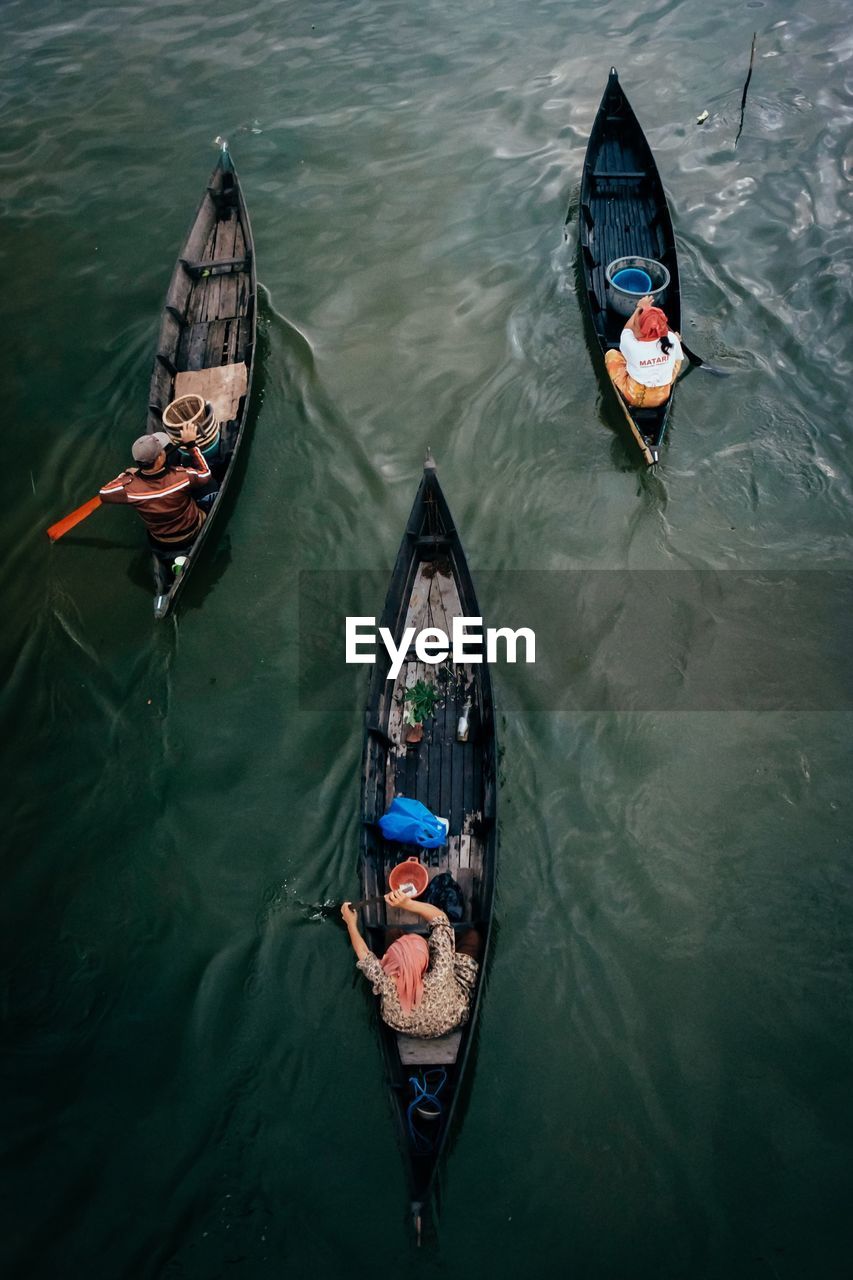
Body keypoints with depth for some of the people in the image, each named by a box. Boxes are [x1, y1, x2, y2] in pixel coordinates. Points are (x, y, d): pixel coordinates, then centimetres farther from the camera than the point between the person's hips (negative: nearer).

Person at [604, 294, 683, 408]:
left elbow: (627, 329, 0)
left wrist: (639, 308, 11)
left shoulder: (631, 343, -26)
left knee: (611, 354, 14)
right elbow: (678, 359, 5)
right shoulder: (672, 339, -19)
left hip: (635, 398, -3)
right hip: (662, 397, 3)